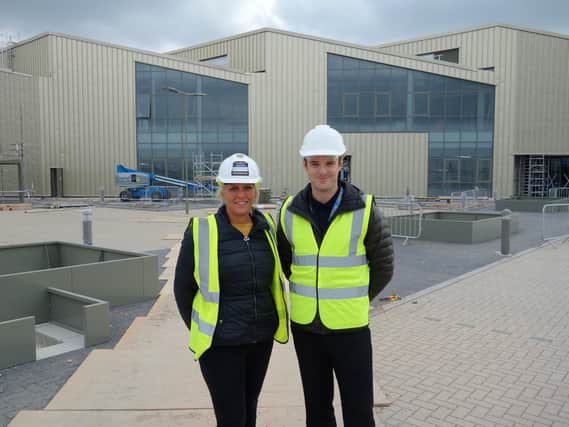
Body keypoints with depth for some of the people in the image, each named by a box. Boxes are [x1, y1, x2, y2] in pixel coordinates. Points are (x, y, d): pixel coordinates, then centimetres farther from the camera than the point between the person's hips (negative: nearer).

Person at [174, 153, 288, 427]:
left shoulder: (267, 226, -2)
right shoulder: (201, 231, -14)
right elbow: (182, 288, -4)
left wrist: (266, 318, 12)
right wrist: (202, 331, 4)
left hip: (262, 337, 4)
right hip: (220, 342, -4)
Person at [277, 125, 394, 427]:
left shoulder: (364, 210, -12)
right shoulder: (290, 212, -4)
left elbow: (382, 267, -1)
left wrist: (352, 301, 6)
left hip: (349, 327, -2)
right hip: (305, 326, 3)